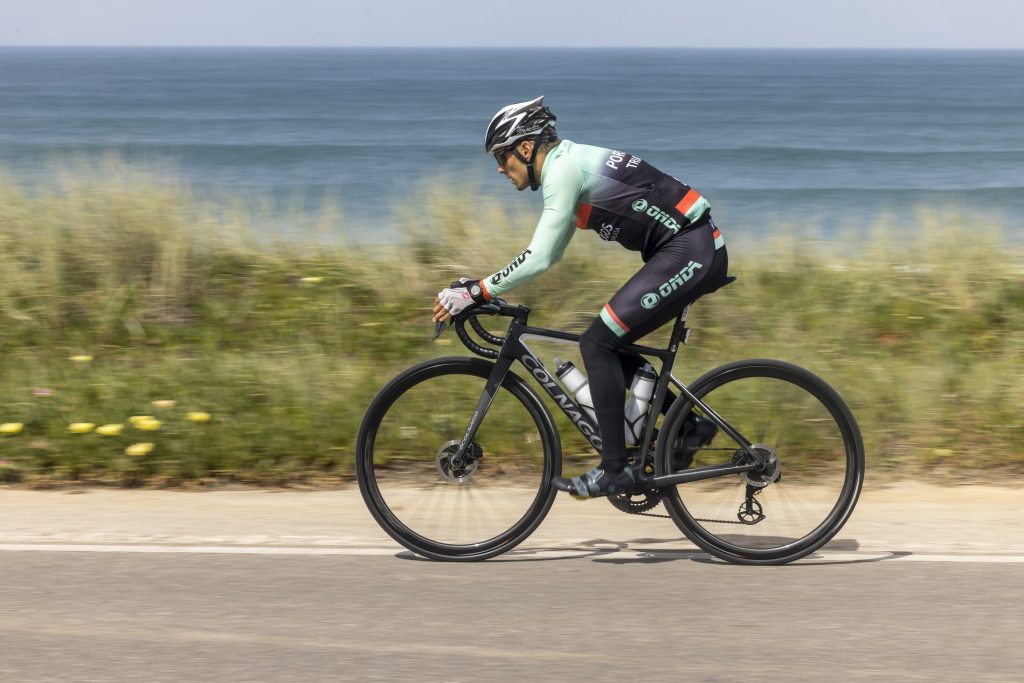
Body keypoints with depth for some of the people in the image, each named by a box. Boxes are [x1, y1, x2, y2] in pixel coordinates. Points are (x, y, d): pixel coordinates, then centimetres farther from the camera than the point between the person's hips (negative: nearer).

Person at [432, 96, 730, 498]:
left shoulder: (564, 169, -13)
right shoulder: (569, 163, 18)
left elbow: (539, 259, -20)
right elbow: (547, 252, 26)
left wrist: (475, 294, -15)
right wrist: (481, 288, 20)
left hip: (688, 254, -10)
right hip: (698, 252, 10)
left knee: (598, 344, -10)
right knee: (611, 345, 15)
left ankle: (614, 470, -10)